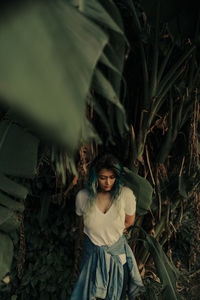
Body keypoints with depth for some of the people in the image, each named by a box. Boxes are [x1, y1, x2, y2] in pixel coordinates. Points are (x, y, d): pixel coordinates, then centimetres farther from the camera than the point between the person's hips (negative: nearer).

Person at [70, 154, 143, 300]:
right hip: (92, 253, 1)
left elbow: (129, 221, 0)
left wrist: (110, 233, 6)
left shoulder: (126, 194, -18)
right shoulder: (83, 196, -16)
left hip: (117, 252, 0)